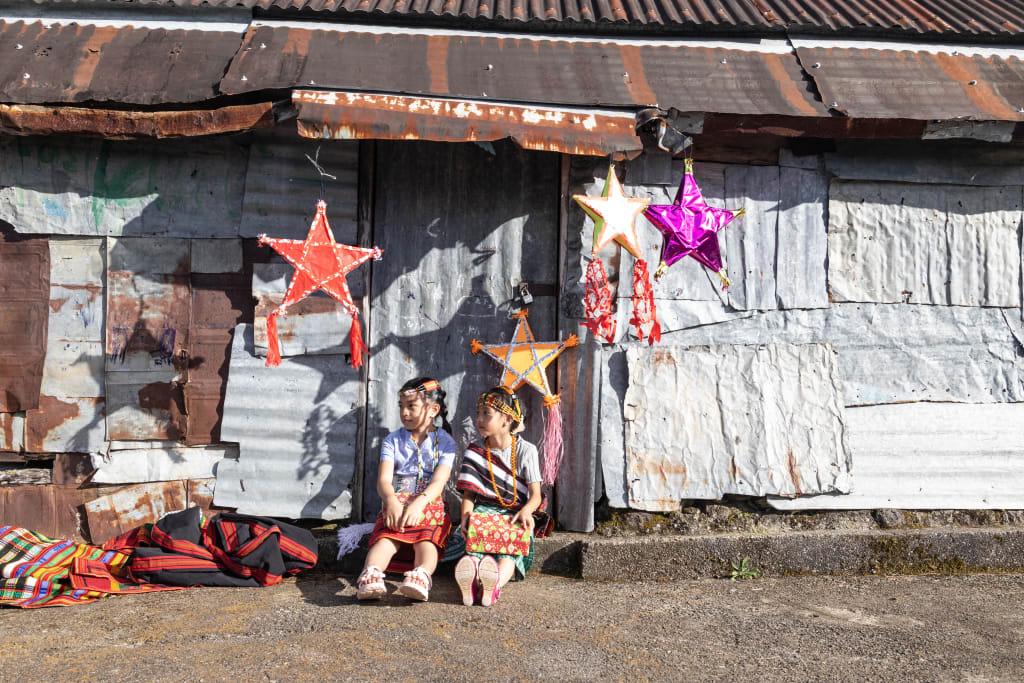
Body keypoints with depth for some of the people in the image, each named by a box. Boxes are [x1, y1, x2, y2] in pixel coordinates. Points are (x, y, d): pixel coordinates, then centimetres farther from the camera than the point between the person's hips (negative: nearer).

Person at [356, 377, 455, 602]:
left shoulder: (445, 442, 9)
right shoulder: (392, 440, 15)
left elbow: (438, 482, -6)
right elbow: (384, 479, 0)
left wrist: (419, 503, -28)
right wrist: (391, 501, -25)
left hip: (430, 505, -1)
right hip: (396, 504, 1)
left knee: (426, 541, -33)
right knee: (386, 539, -30)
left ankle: (422, 576, -61)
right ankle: (371, 575, -56)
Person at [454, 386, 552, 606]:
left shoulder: (526, 450, 4)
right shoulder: (475, 451, 12)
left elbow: (535, 494, 0)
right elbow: (469, 493, 8)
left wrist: (526, 511, -24)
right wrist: (466, 515, -15)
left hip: (514, 515, -1)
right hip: (483, 512, 1)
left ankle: (495, 583, -68)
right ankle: (470, 581, -67)